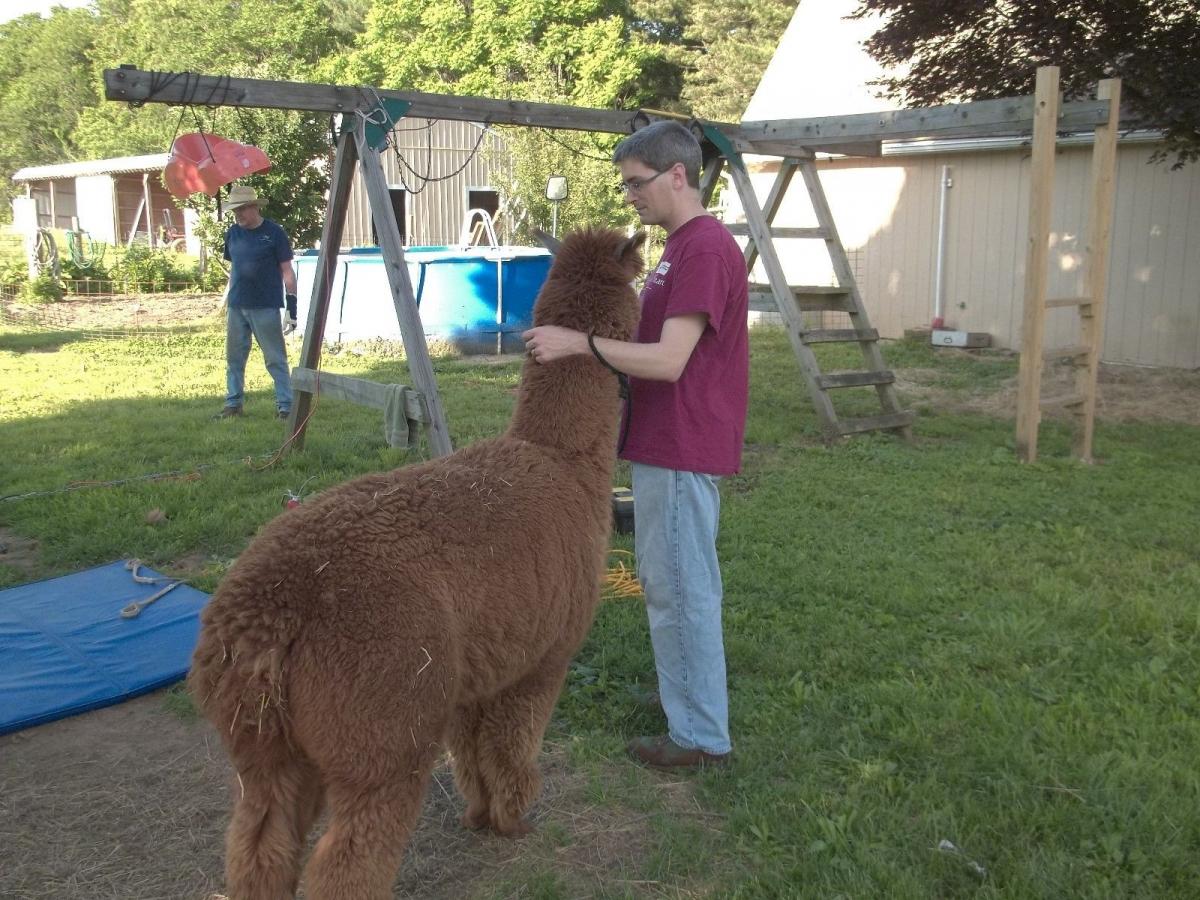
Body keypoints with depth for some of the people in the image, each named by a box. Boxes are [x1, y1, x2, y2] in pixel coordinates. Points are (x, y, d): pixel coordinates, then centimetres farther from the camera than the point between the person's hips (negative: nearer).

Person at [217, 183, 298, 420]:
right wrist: (228, 299, 18)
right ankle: (233, 404, 20)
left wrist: (291, 308, -9)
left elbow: (287, 271, -5)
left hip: (265, 307, -5)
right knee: (234, 358, 11)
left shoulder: (274, 232, -6)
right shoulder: (233, 233, 9)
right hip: (236, 307, 6)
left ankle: (285, 406, 2)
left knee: (275, 359, -2)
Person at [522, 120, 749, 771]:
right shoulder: (682, 245, 15)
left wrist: (580, 343, -24)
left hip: (680, 450, -11)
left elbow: (669, 360, -25)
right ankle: (691, 696, 36)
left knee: (678, 588, -2)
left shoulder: (705, 249, -18)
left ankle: (701, 736, 9)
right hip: (674, 443, 11)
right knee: (681, 582, 20)